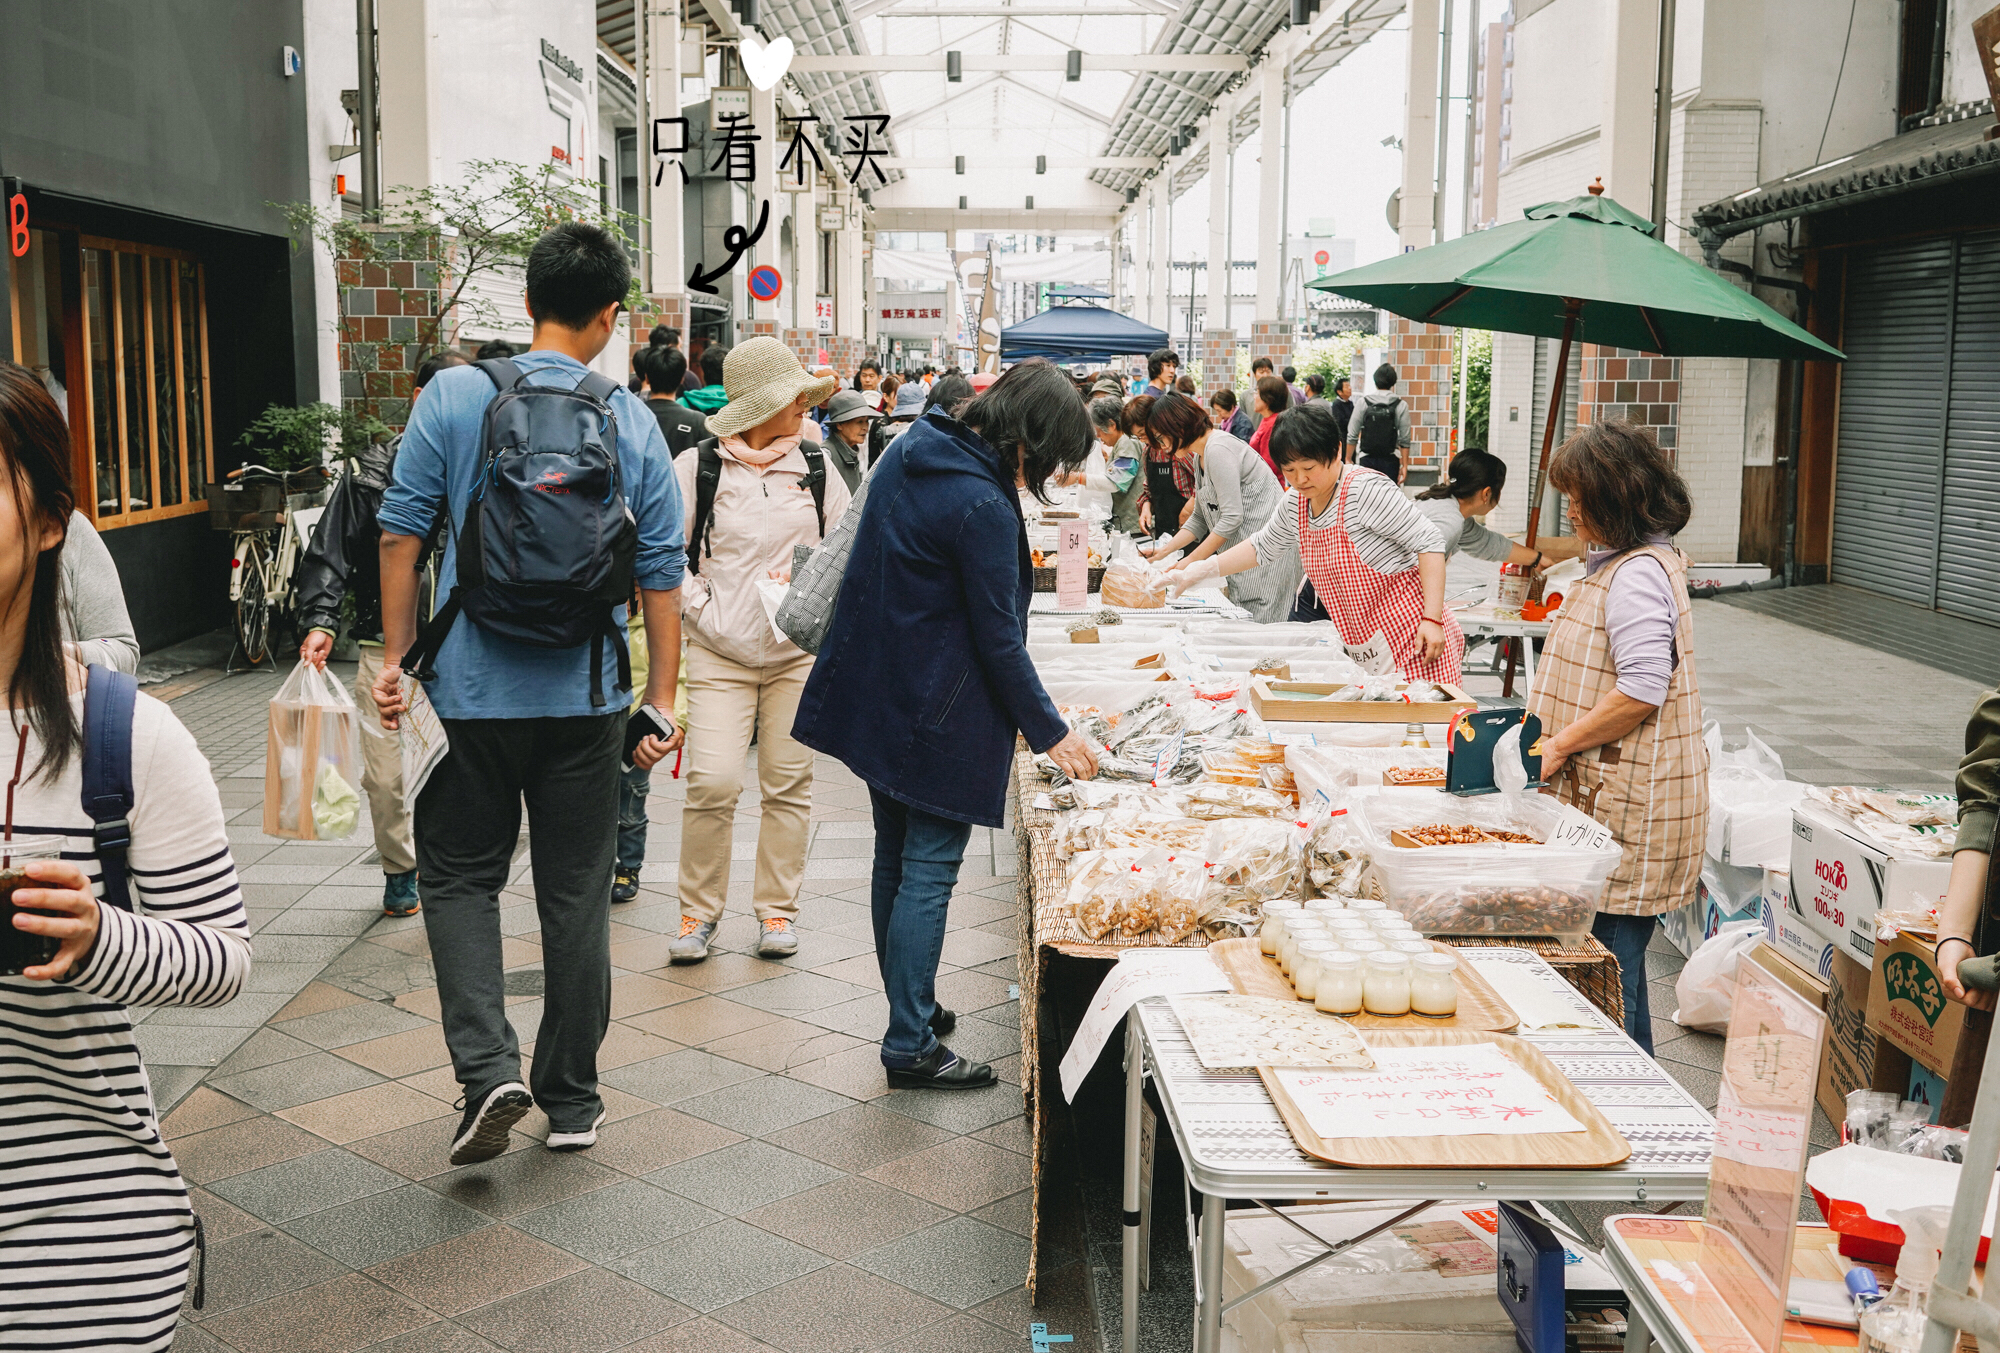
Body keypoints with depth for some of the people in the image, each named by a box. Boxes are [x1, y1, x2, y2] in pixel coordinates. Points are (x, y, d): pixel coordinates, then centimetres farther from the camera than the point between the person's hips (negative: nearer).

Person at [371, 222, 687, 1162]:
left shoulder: (453, 397, -5)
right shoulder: (632, 422, 0)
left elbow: (402, 532, -5)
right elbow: (660, 574, 1)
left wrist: (394, 656, 4)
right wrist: (662, 699, 7)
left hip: (473, 688, -1)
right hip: (583, 696, 1)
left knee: (459, 877, 14)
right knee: (576, 894, 11)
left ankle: (487, 1067, -4)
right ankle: (571, 1100, 19)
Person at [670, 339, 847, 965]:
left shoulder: (815, 468, 8)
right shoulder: (698, 467, -2)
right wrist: (703, 613, -8)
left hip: (800, 650, 3)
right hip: (720, 653, -3)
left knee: (789, 784, 6)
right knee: (713, 783, -11)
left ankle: (777, 910, 19)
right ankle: (698, 912, 7)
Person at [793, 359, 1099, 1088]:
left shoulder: (910, 450, 4)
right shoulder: (982, 505, -23)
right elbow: (999, 638, -18)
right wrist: (1050, 733, -7)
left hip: (877, 693, 10)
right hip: (937, 713, -9)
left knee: (896, 862, 18)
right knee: (927, 873, -1)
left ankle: (911, 1007, 33)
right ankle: (910, 1044, 7)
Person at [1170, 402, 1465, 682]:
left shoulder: (1367, 490, -17)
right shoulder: (1295, 503, 5)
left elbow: (1429, 544, -17)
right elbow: (1262, 548, 23)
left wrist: (1432, 619, -22)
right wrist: (1200, 571, 16)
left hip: (1413, 634, -7)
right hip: (1363, 641, 7)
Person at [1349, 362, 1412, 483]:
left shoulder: (1362, 402, -1)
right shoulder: (1401, 405, -2)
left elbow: (1352, 435, 0)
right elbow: (1405, 440, -2)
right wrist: (1404, 465, 4)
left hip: (1366, 459, 1)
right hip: (1390, 461, 0)